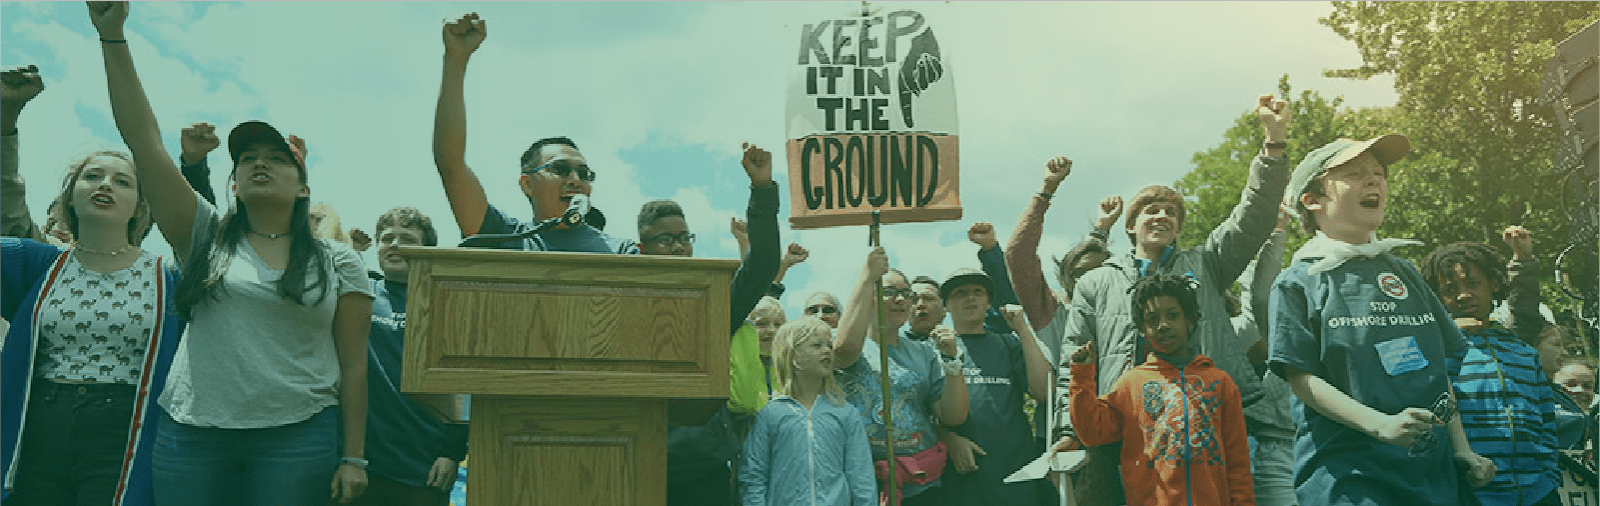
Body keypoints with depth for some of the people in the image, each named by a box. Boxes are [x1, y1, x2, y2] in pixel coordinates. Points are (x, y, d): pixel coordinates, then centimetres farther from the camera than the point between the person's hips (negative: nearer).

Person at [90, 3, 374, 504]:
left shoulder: (338, 263, 6)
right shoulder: (206, 237, 9)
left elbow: (353, 364, 3)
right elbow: (143, 139, 3)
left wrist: (353, 458, -3)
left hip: (298, 438, -1)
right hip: (191, 434, 2)